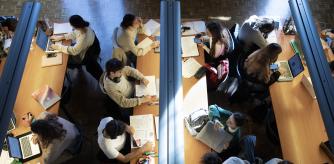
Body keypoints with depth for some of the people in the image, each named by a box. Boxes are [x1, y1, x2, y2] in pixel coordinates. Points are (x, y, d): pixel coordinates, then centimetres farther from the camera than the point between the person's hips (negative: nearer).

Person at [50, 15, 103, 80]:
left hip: (88, 56, -7)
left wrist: (58, 47, -22)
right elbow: (74, 34, -1)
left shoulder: (83, 39, -43)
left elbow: (73, 51, -30)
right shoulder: (84, 26, -20)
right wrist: (61, 37, -6)